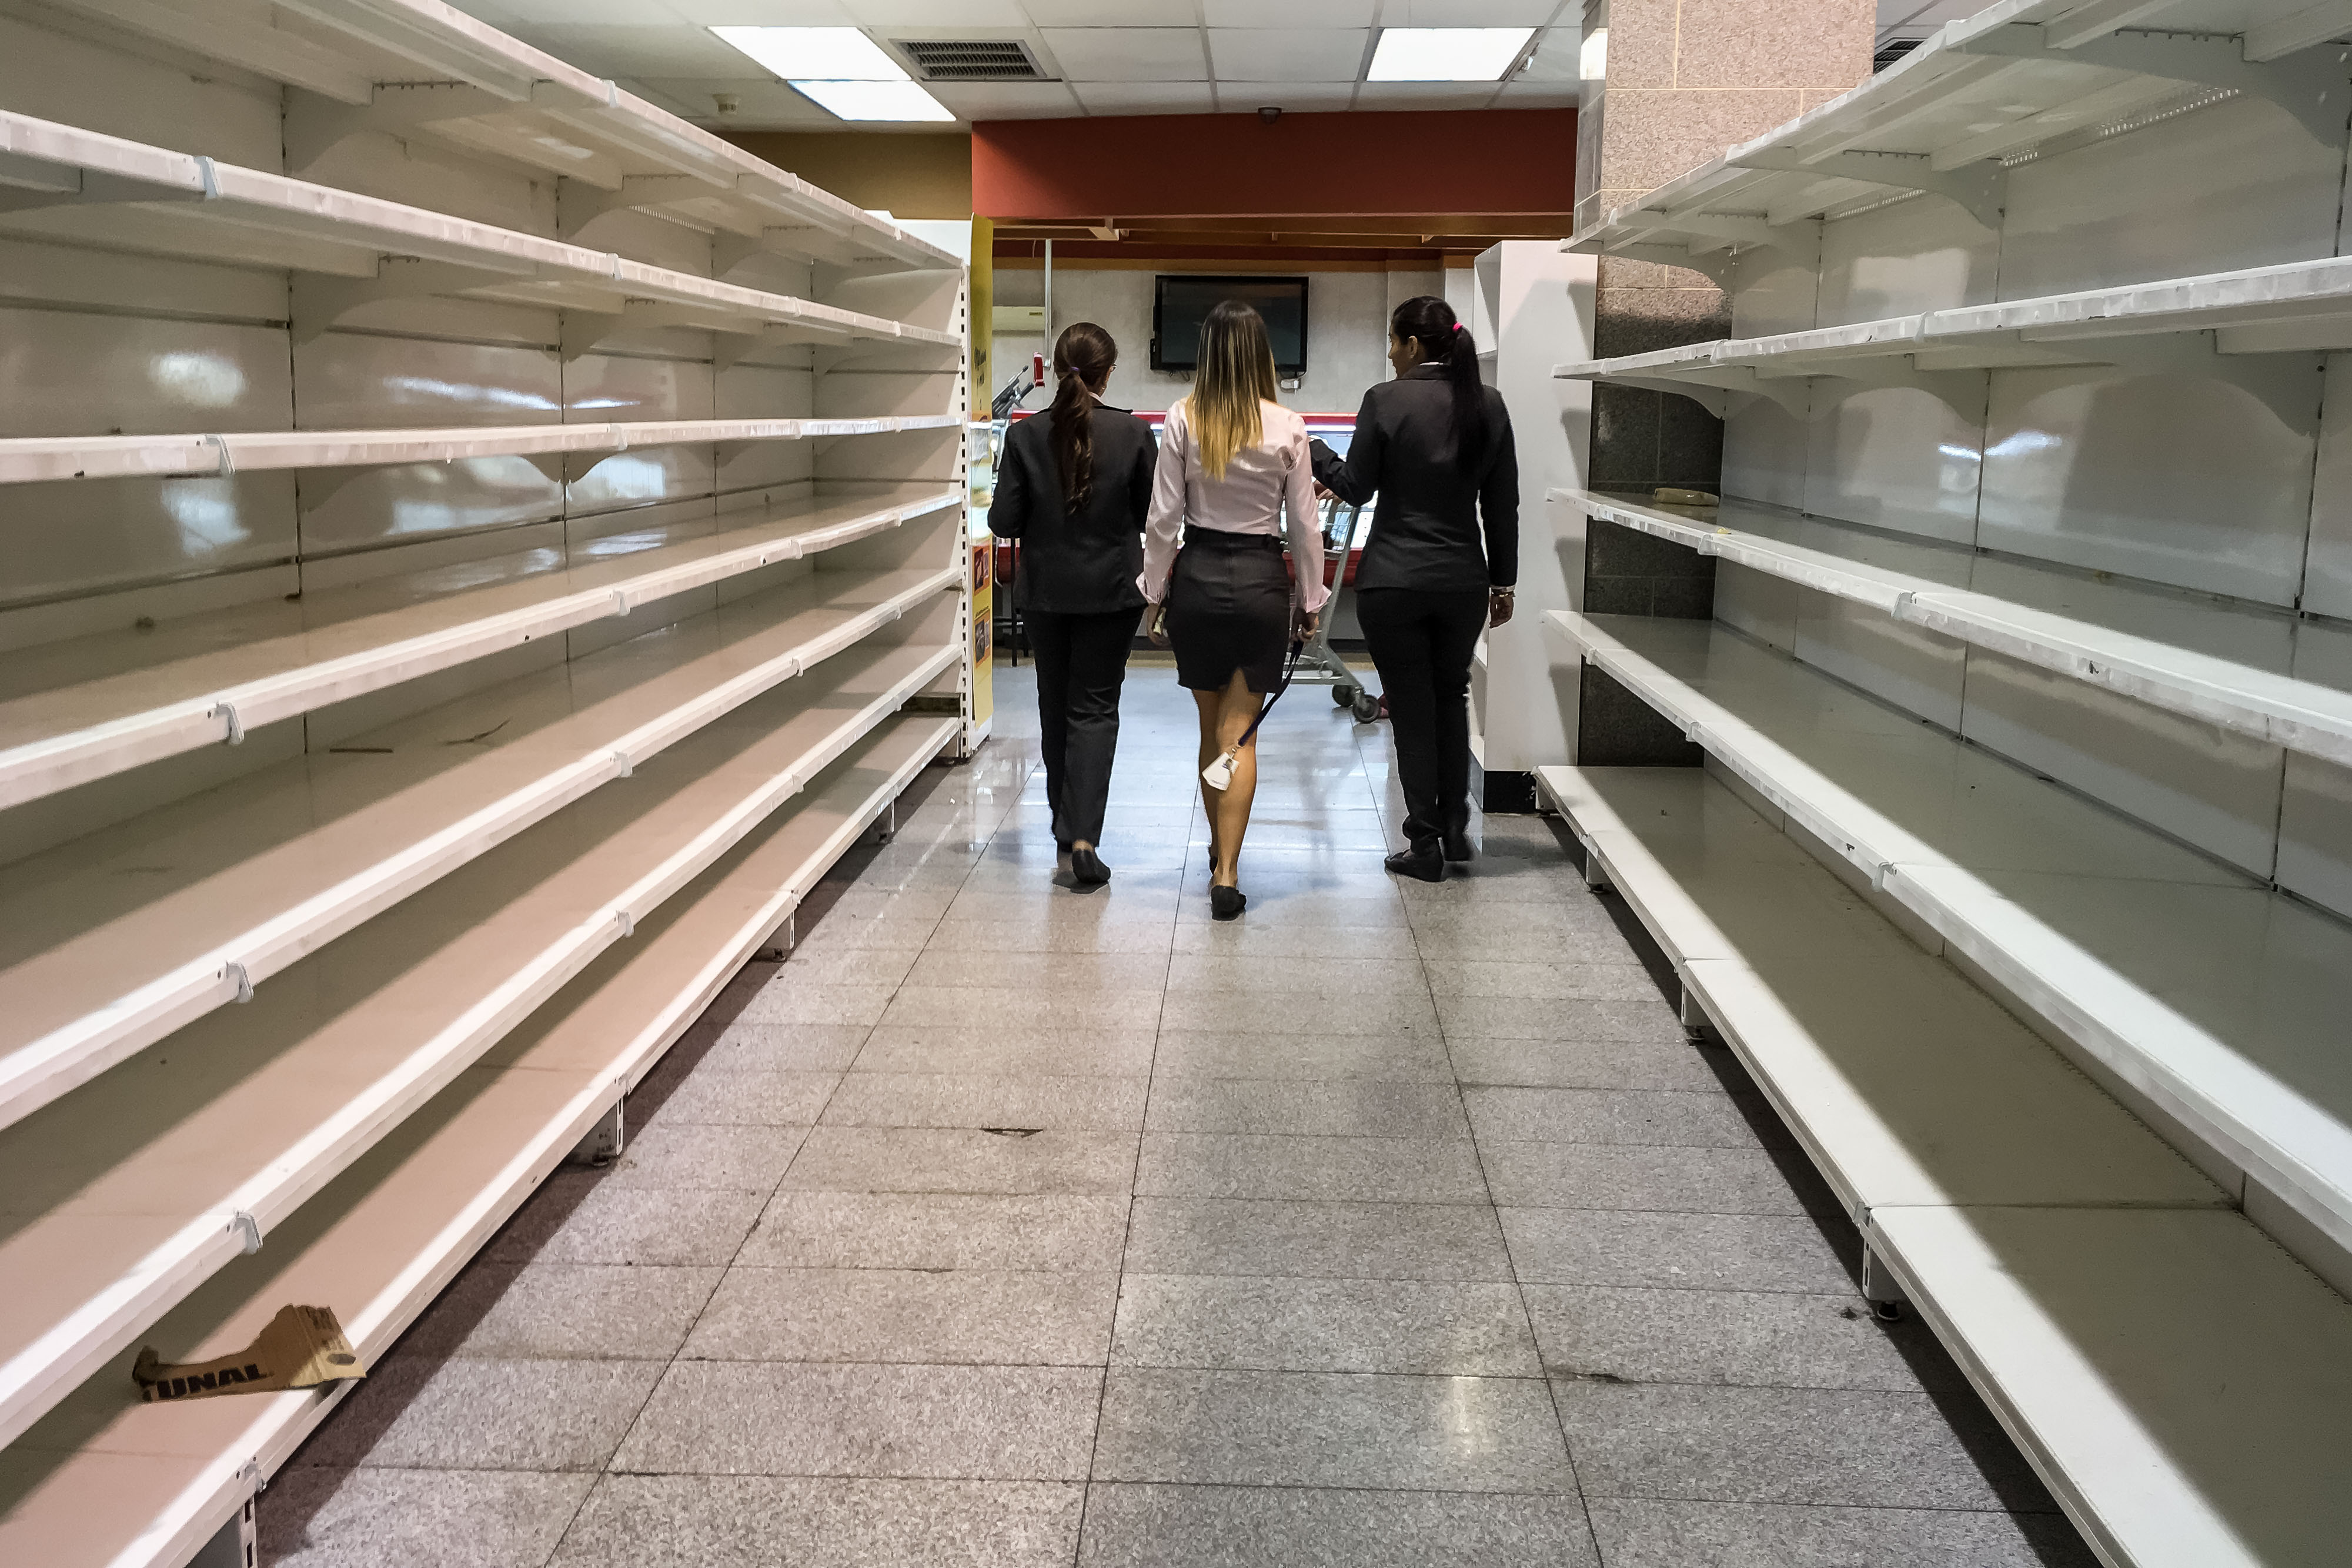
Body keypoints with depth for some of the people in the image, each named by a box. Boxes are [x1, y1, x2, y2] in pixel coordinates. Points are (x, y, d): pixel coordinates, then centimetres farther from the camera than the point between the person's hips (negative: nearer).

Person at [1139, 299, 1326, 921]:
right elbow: (1304, 526, -1)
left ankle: (1220, 849, 32)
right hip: (1261, 581, -1)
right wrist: (1310, 600, 10)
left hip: (1198, 576, 1)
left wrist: (1156, 592, 8)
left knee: (1212, 729, 17)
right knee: (1238, 734, 3)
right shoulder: (1286, 427, -7)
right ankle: (1226, 873, -5)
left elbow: (1163, 519, -3)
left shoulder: (1182, 421, -6)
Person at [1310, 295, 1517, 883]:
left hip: (1393, 581, -3)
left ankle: (1425, 845, 10)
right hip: (1464, 579, 4)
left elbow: (1356, 488, -5)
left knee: (1412, 709, 6)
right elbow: (1502, 504, 5)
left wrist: (1313, 450, 11)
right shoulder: (1488, 404, 2)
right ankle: (1454, 830, 23)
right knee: (1451, 698, 21)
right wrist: (1503, 581, 13)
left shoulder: (1385, 400, -11)